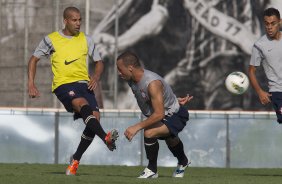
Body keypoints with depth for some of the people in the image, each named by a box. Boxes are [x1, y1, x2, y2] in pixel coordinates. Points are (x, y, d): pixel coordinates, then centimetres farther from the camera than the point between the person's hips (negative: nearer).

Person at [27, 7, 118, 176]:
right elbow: (34, 59, 14)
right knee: (83, 104, -33)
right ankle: (106, 138, -53)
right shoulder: (51, 40, 5)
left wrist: (96, 76, -4)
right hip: (63, 84, -4)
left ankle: (75, 160, 2)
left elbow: (99, 62, 18)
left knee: (95, 116, -15)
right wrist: (31, 85, 3)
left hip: (83, 83, 4)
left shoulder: (86, 40, 12)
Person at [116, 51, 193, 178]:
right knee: (170, 140, 35)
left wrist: (137, 127, -38)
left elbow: (159, 114, -39)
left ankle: (152, 169, -11)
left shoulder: (152, 83, -37)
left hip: (176, 116, -10)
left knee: (149, 133, -32)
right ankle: (182, 163, 66)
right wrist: (173, 100, 8)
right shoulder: (131, 80, -11)